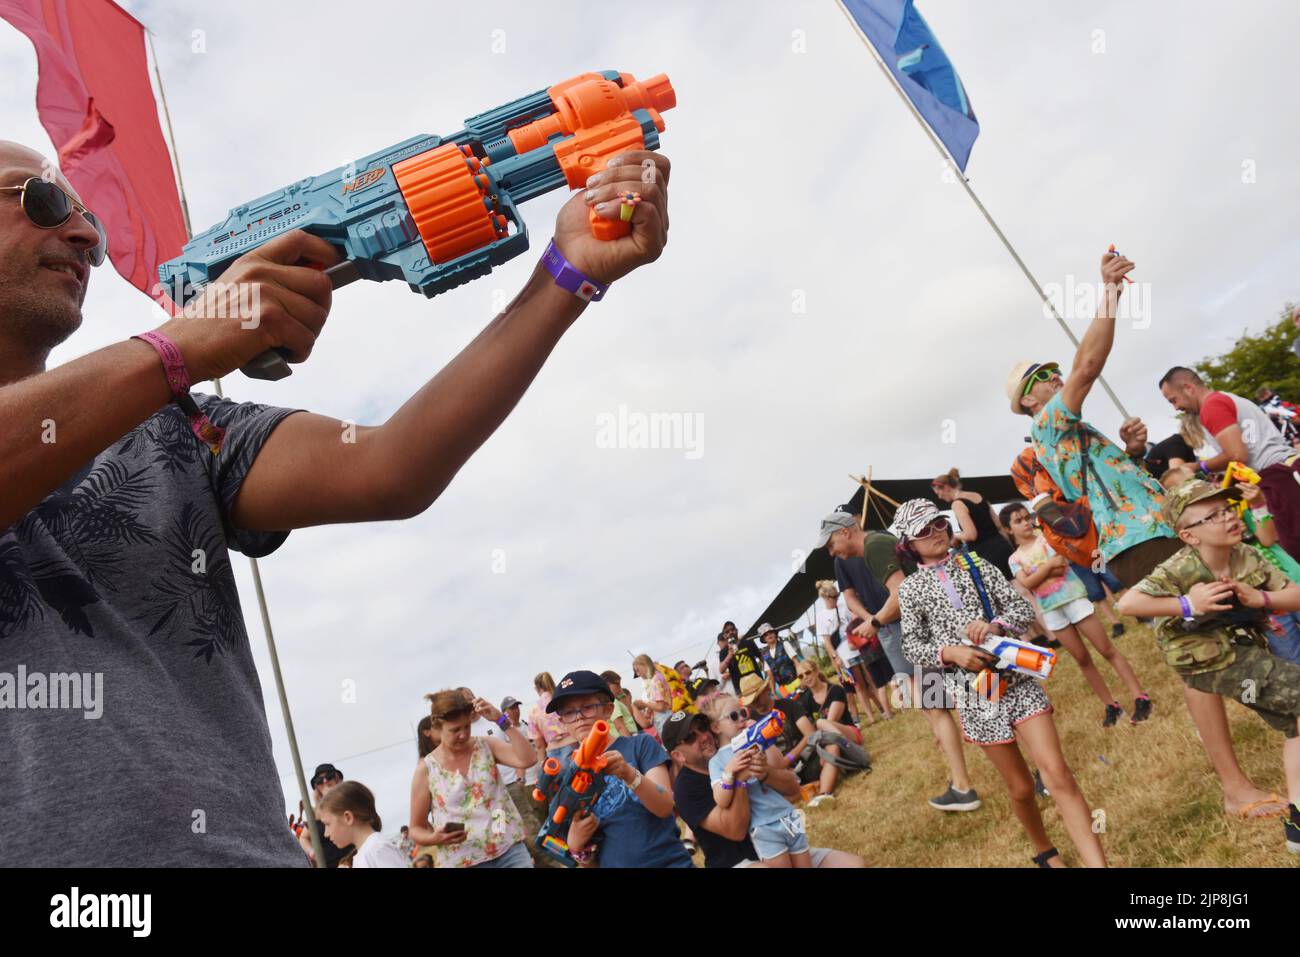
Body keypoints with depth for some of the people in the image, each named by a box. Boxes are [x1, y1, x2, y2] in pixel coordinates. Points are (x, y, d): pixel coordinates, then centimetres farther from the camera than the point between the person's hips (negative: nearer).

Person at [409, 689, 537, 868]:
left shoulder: (486, 746, 3)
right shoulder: (426, 770, -2)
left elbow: (528, 760, -14)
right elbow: (416, 829, 5)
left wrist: (501, 720, -17)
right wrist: (434, 838, -17)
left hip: (509, 848, 1)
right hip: (464, 861, -1)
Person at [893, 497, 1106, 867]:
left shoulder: (974, 564, 5)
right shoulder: (910, 588, 0)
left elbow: (1023, 607, 2)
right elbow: (912, 645, -2)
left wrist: (995, 625, -18)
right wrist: (950, 652, -20)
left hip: (1017, 679, 1)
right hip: (975, 694, -1)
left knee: (1057, 773, -11)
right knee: (1021, 787, 11)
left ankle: (1098, 863, -7)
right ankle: (1045, 852, 38)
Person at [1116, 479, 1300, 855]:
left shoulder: (1248, 557, -4)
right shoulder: (1181, 570, -24)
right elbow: (1127, 603, -32)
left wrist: (1259, 598, -20)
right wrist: (1187, 605, -33)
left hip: (1247, 652, 8)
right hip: (1213, 663, -8)